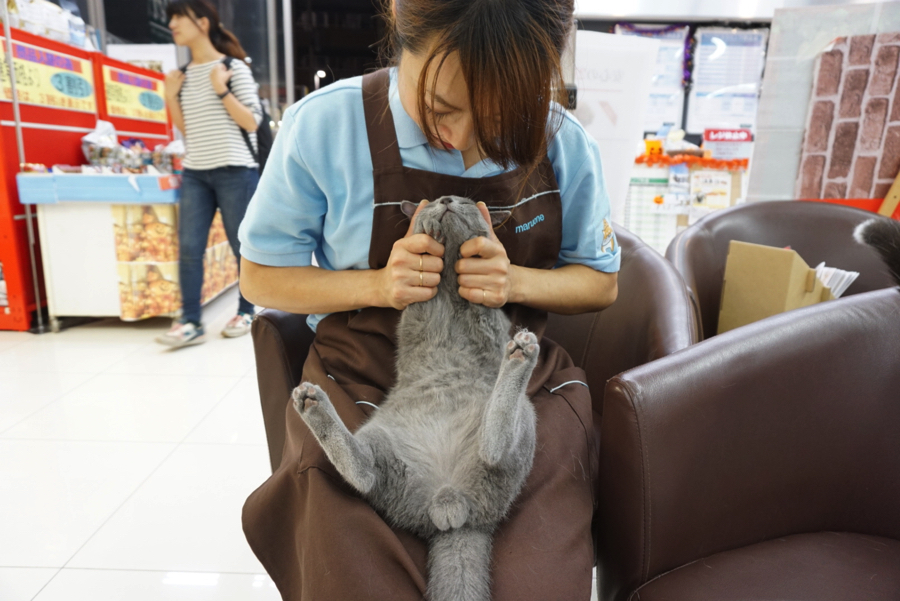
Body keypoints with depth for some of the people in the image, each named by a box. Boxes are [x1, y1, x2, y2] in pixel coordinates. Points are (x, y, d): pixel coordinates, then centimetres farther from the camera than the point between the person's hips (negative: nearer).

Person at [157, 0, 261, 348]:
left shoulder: (234, 67, -1)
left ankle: (246, 312, 18)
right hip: (195, 173, 5)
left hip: (234, 171, -5)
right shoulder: (184, 75, 15)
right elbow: (186, 130, 16)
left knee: (243, 246, 3)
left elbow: (252, 122, -7)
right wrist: (171, 97, 5)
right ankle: (190, 323, 1)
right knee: (188, 248, -2)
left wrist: (222, 90, -14)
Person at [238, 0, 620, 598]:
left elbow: (601, 283, 8)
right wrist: (376, 285, -19)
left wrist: (516, 281, -15)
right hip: (365, 391, 0)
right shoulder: (323, 126, -9)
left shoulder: (563, 144, -3)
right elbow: (261, 277, 0)